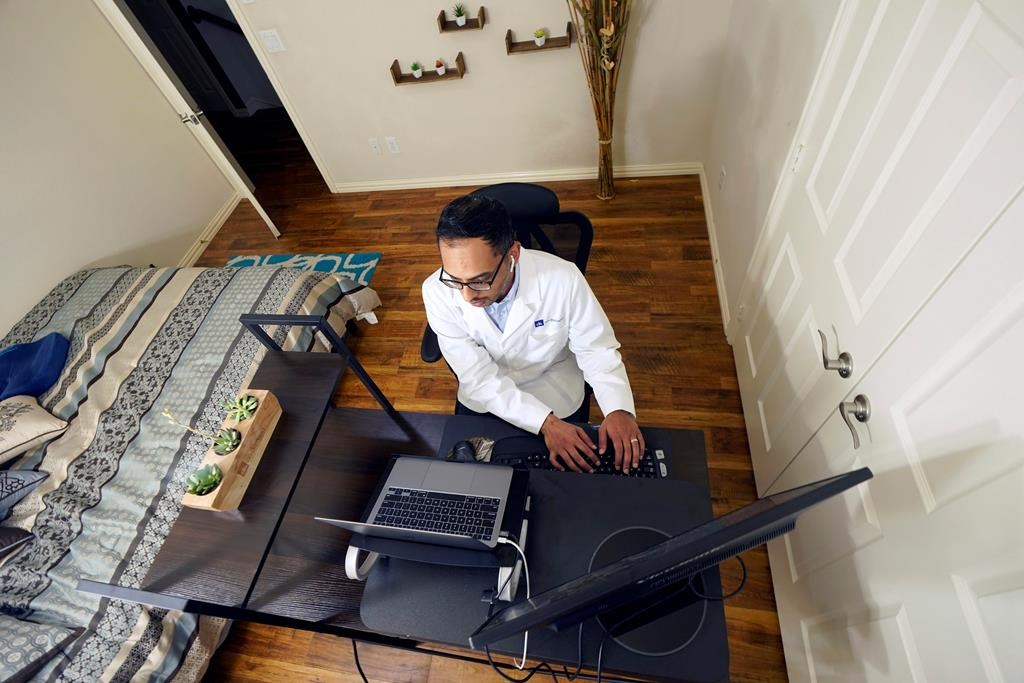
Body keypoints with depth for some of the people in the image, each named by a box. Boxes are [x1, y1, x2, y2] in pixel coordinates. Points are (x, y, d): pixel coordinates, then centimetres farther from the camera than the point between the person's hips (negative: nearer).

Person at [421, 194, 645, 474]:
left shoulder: (562, 279, -29)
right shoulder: (438, 292, -25)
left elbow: (598, 349, -16)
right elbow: (479, 378, -24)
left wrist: (619, 409, -34)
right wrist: (545, 422, -35)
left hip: (559, 401, 0)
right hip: (484, 399, 1)